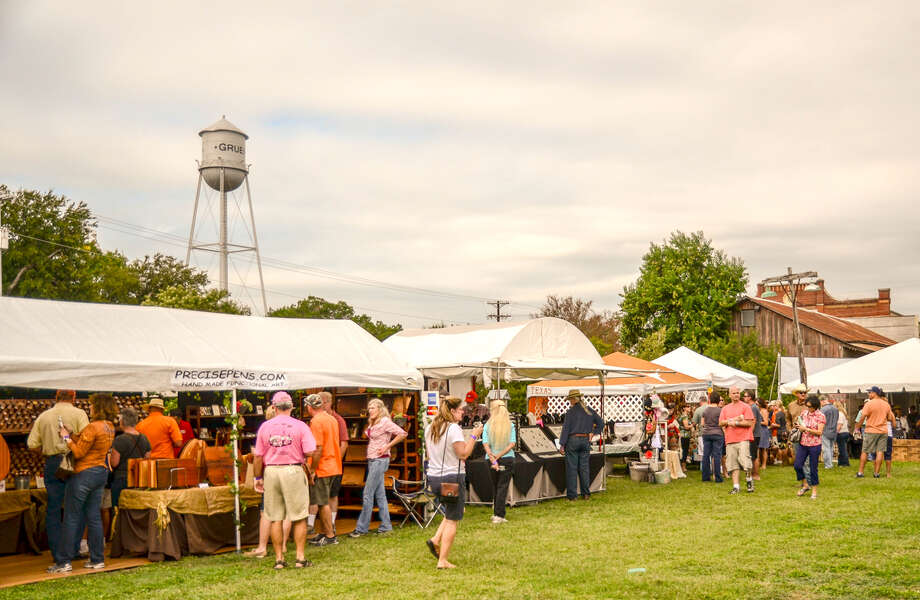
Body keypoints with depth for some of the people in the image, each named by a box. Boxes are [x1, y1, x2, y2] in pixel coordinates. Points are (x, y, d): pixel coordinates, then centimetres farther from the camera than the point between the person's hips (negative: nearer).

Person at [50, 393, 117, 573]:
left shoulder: (93, 427, -18)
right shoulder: (110, 427, 9)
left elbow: (79, 452, -16)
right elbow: (84, 442, 9)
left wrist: (66, 437, -5)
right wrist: (70, 433, 1)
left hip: (84, 474, -8)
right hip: (101, 472, 8)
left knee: (71, 517, 0)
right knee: (94, 517, 12)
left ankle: (64, 562, 3)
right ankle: (97, 559, 14)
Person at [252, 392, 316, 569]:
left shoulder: (265, 426, 2)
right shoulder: (300, 426, -4)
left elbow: (258, 456, 3)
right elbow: (311, 452, -10)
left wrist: (257, 477, 13)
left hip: (271, 472, 2)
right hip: (293, 471, -2)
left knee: (275, 519, 8)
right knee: (299, 518, 6)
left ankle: (279, 558, 12)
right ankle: (300, 557, 6)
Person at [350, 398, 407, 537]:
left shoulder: (385, 421, -12)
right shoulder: (372, 423, 13)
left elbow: (402, 434, -18)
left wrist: (387, 446, -17)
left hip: (380, 460, -9)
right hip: (372, 460, 9)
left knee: (367, 494, -7)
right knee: (379, 494, 11)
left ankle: (362, 528, -2)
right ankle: (386, 526, 16)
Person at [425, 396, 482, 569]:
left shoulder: (430, 428, 8)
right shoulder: (454, 429, -16)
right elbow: (463, 454, -18)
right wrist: (474, 436, -11)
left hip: (433, 477, 8)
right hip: (452, 478, -8)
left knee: (451, 513, 25)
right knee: (452, 519, 1)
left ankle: (435, 540, 9)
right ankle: (443, 560, 1)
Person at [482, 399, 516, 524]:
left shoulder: (487, 426, -3)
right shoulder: (510, 425, -2)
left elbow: (485, 444, -10)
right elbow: (512, 443, -8)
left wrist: (493, 458, -13)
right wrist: (500, 455, -9)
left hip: (492, 459, 1)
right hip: (507, 459, -1)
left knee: (495, 486, 16)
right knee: (502, 486, 1)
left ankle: (496, 512, 21)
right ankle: (499, 515, -5)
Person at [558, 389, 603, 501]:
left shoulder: (571, 412, -7)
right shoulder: (589, 410, 8)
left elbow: (566, 428, -10)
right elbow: (601, 423, 11)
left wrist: (562, 444, -10)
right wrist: (592, 433, 11)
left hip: (573, 440, -4)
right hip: (585, 440, 5)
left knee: (571, 468, 0)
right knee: (584, 467, 11)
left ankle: (572, 495, 1)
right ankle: (586, 494, 13)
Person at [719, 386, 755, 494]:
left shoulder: (745, 407, 3)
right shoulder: (725, 409, 16)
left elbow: (749, 423, -5)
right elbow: (721, 423, 6)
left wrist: (736, 423, -10)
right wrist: (733, 420, -8)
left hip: (743, 439, -4)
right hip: (730, 440, 4)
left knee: (745, 462, -11)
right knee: (733, 464, 2)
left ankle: (749, 481, 13)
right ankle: (736, 486, 6)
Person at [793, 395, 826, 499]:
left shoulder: (820, 416, -8)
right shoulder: (804, 413, 6)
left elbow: (819, 432, -13)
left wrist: (806, 429, -20)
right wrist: (798, 425, -4)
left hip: (814, 445, -5)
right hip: (802, 444, 5)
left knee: (813, 468, 2)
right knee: (797, 465, -1)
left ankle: (814, 491, 17)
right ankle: (805, 485, 22)